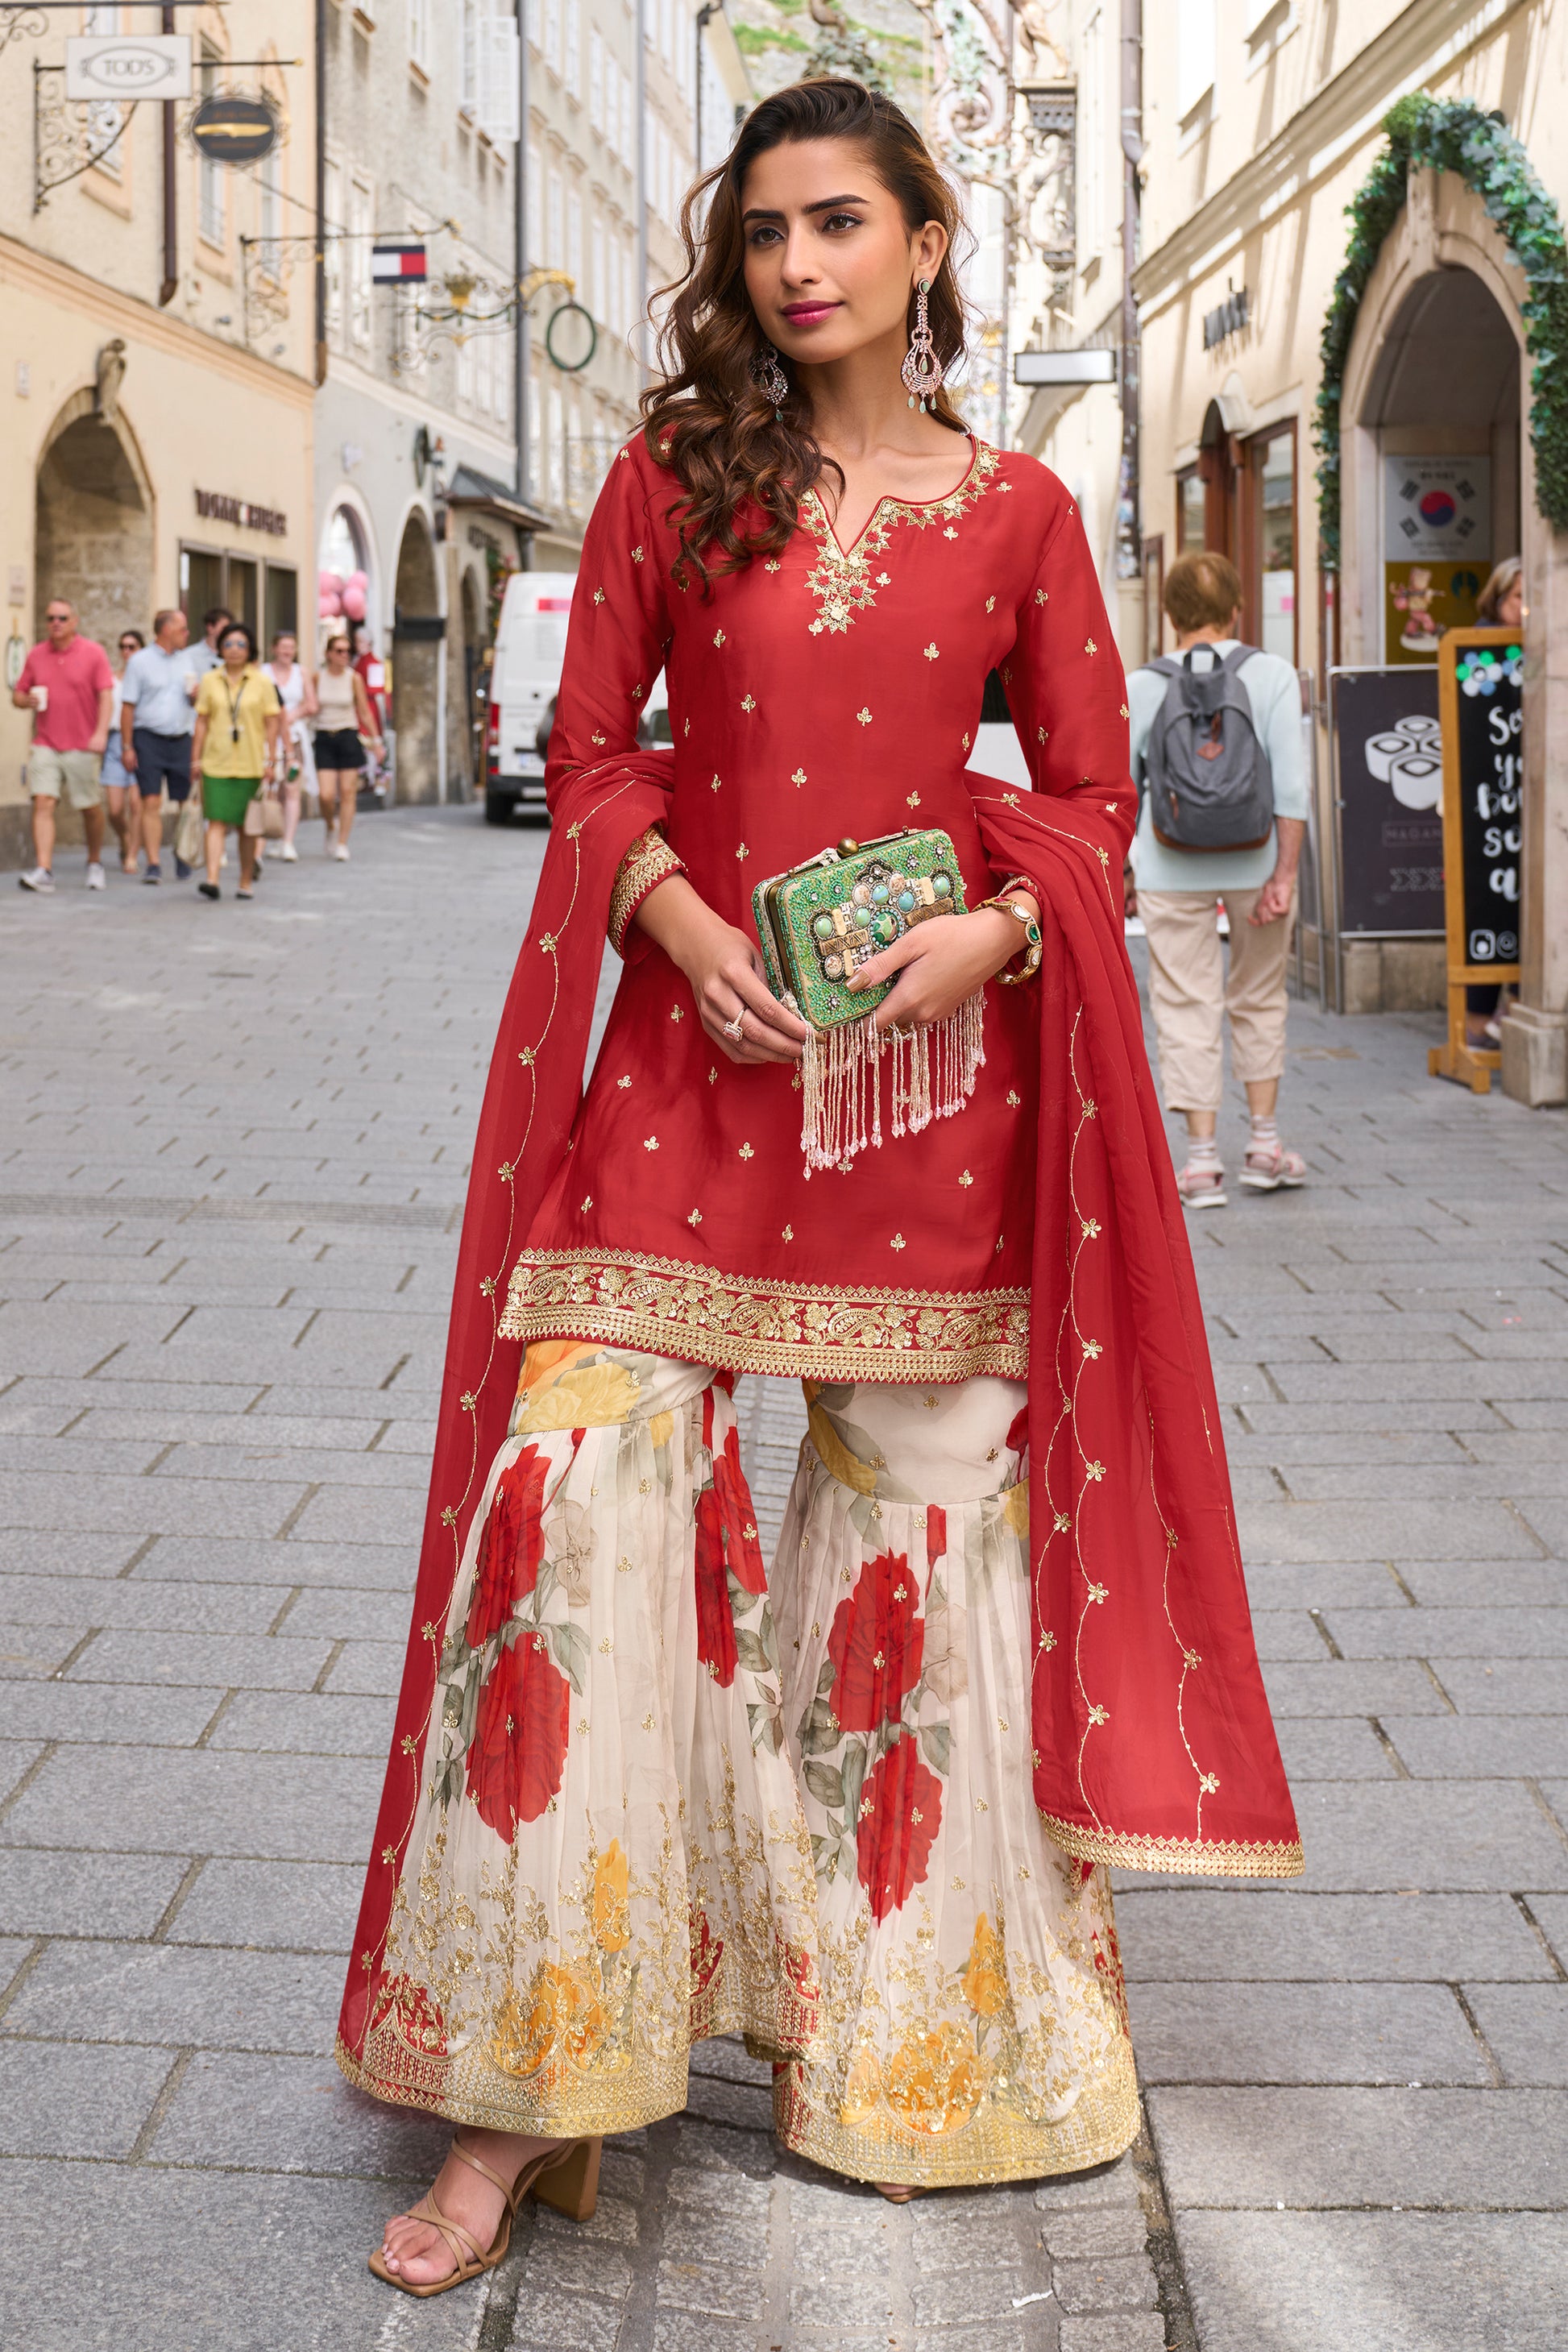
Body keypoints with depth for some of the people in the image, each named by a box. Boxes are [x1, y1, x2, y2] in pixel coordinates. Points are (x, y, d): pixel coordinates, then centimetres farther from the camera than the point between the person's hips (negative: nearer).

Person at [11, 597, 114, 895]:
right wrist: (27, 700, -10)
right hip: (45, 745, 2)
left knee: (91, 808, 8)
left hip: (82, 746, -2)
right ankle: (43, 871, -17)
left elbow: (106, 695, -6)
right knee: (43, 803, -11)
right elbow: (18, 694, 15)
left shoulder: (93, 653, 0)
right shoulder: (36, 655, 9)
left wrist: (101, 732, -17)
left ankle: (95, 863, 28)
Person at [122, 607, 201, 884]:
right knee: (151, 803, -10)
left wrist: (196, 695, -2)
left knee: (185, 803, 4)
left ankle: (183, 858, 21)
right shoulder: (140, 661, 0)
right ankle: (154, 865, -10)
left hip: (181, 739, 4)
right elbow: (128, 706, -1)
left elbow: (197, 697, 23)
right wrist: (127, 746, -6)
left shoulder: (189, 659, 14)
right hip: (149, 739, -4)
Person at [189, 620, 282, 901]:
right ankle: (212, 880, -18)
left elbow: (273, 722, 3)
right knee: (216, 822, -9)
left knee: (247, 826, 6)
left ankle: (247, 882, 16)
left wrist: (271, 759, -4)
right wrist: (196, 758, 4)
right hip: (216, 764, 0)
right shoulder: (210, 681, 7)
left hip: (250, 765, 0)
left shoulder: (262, 682, 4)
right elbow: (202, 721, 8)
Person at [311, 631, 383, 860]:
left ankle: (342, 843, 6)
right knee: (326, 794, -9)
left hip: (348, 736, 0)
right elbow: (312, 708, 12)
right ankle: (331, 828, 22)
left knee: (348, 792, -1)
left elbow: (365, 712, 4)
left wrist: (376, 740, 3)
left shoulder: (354, 678, -1)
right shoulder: (317, 677, 2)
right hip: (324, 738, 0)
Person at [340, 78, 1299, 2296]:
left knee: (921, 1521, 7)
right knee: (576, 1499, -11)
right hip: (695, 1037, 0)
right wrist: (680, 917, -11)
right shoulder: (672, 481, 7)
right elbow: (590, 751, 7)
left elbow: (1093, 794, 8)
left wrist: (992, 933, -11)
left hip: (936, 1048, 1)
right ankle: (533, 2087, 0)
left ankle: (892, 2031, 27)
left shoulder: (1017, 511, 7)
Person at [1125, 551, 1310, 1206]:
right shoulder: (1272, 675, -2)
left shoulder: (1141, 687, -1)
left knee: (1187, 1009, 5)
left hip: (1172, 870, -1)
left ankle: (1203, 1160, 3)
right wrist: (1283, 875, -9)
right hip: (1256, 859, 1)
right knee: (1259, 1001, 17)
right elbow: (1290, 783, -9)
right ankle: (1265, 1146, 23)